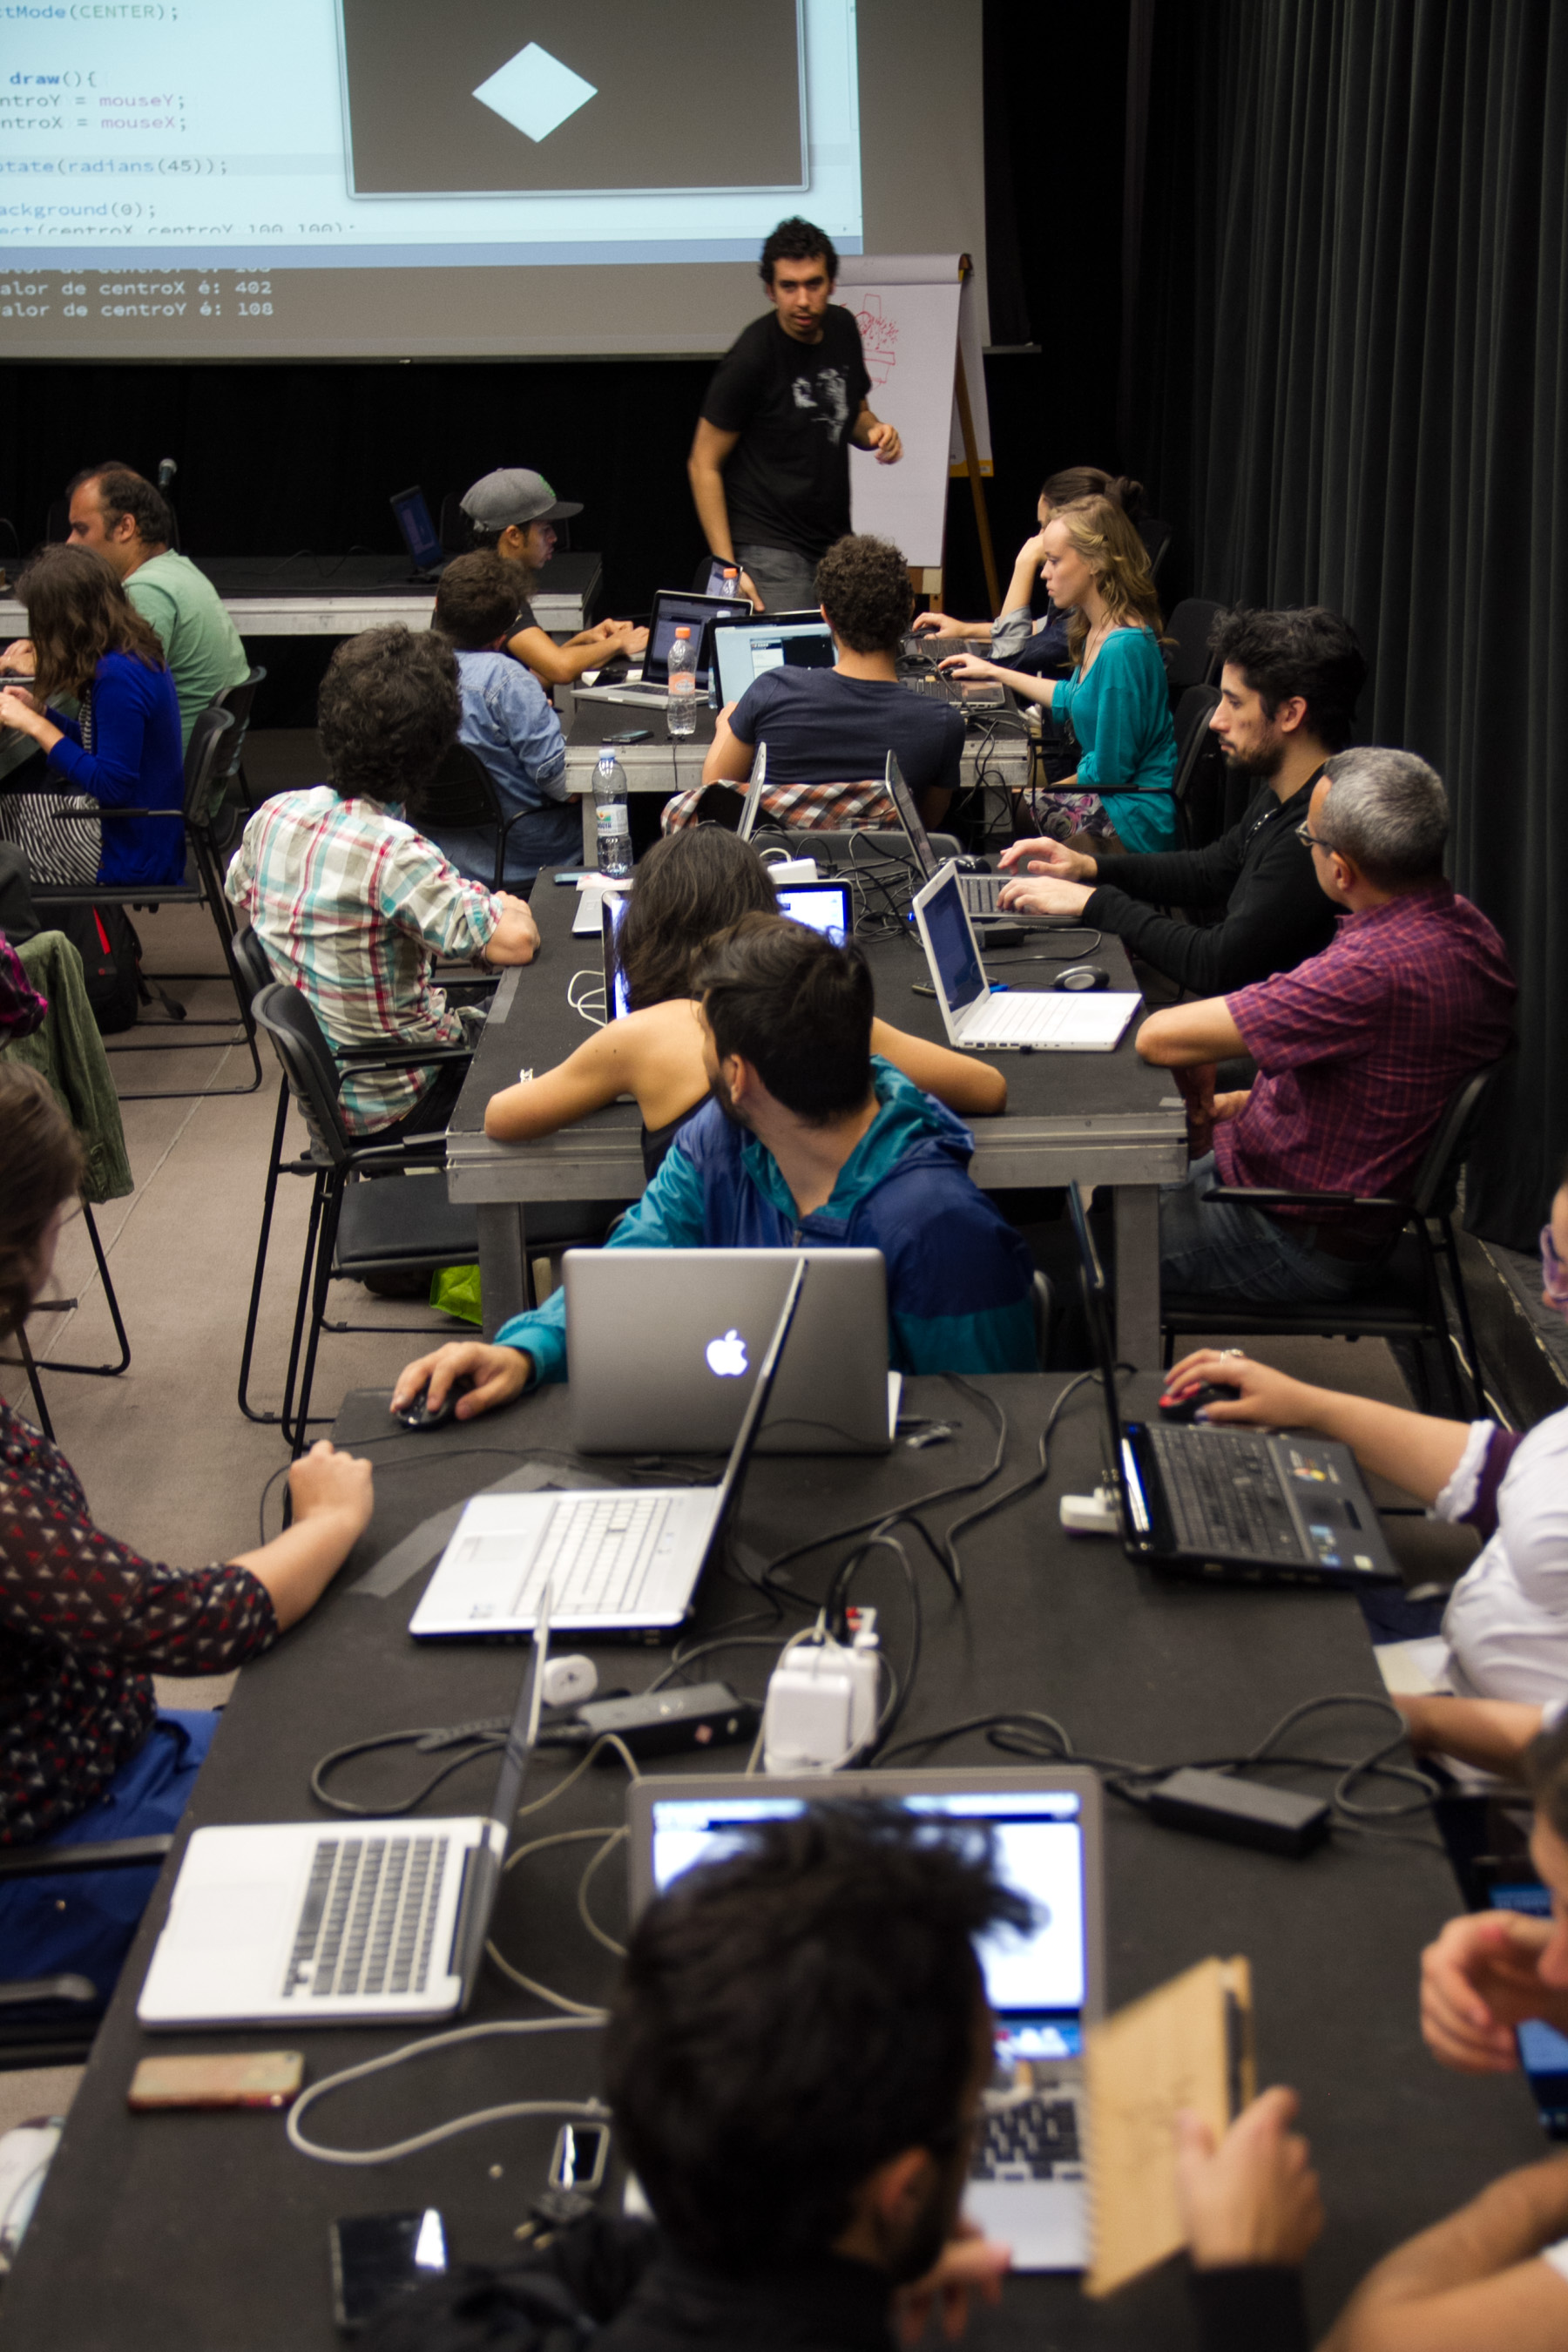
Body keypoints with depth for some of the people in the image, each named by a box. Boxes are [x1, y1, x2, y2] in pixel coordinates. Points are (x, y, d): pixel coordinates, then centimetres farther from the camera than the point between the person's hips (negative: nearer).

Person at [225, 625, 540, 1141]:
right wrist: (509, 908, -9)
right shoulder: (394, 853, -30)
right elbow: (516, 942, -34)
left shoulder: (273, 816, -7)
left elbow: (239, 893, 15)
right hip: (389, 1106, -7)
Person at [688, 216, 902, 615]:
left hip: (835, 541, 7)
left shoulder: (842, 328, 5)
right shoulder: (751, 358, -14)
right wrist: (726, 567, -18)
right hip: (769, 549, -7)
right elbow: (703, 465, -11)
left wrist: (876, 431, -3)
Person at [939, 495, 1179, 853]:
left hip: (1137, 820, -9)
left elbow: (1108, 770, -20)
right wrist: (994, 672, 33)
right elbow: (1073, 699, 27)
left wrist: (1051, 788, -5)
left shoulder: (1124, 648, -23)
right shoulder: (1097, 631, 6)